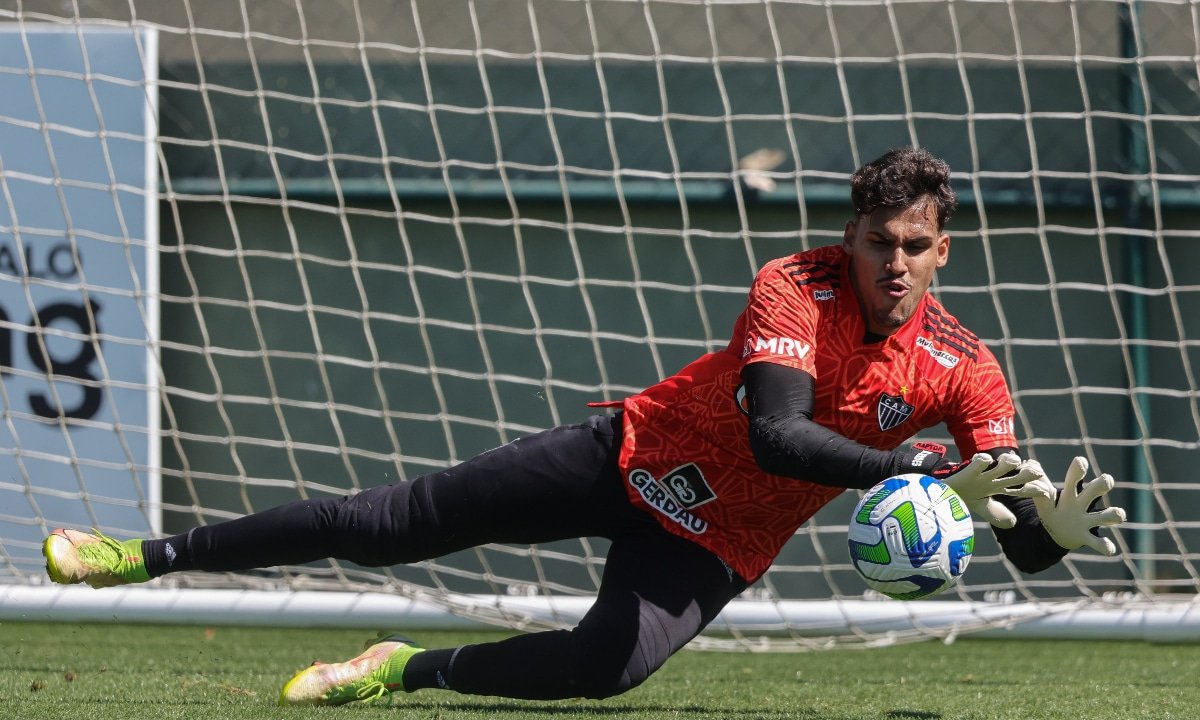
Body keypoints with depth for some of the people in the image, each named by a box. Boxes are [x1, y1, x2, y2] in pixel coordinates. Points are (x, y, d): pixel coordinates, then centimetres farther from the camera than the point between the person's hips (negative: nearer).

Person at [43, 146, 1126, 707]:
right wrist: (922, 469, -43)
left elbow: (1022, 545, -16)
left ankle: (415, 672, -3)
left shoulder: (961, 371, -14)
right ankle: (156, 556, 13)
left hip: (713, 547, 1)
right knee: (398, 523, -2)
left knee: (616, 662, -30)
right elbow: (776, 434, -35)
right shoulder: (796, 288, -20)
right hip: (638, 457, -1)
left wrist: (1057, 522, -40)